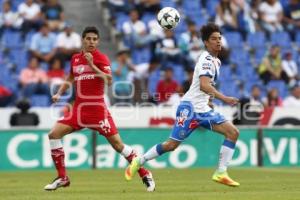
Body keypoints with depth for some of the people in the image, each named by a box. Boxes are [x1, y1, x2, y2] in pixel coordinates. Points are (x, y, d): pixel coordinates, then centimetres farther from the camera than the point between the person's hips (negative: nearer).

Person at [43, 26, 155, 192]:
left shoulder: (101, 58, -4)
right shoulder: (75, 58, 11)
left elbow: (109, 81, -18)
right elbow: (70, 78, 28)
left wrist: (92, 65, -23)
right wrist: (59, 93, 15)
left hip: (97, 108, -5)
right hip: (79, 108, 5)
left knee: (117, 144, -7)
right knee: (54, 134, -8)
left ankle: (145, 175, 6)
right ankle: (62, 178, 3)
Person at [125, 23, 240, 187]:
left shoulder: (216, 61, 15)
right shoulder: (206, 59, -14)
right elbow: (204, 85, -30)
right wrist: (223, 98, -37)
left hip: (203, 109, 9)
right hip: (190, 107, -9)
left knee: (233, 132, -5)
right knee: (172, 145, -9)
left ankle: (221, 173, -6)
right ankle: (138, 162, 10)